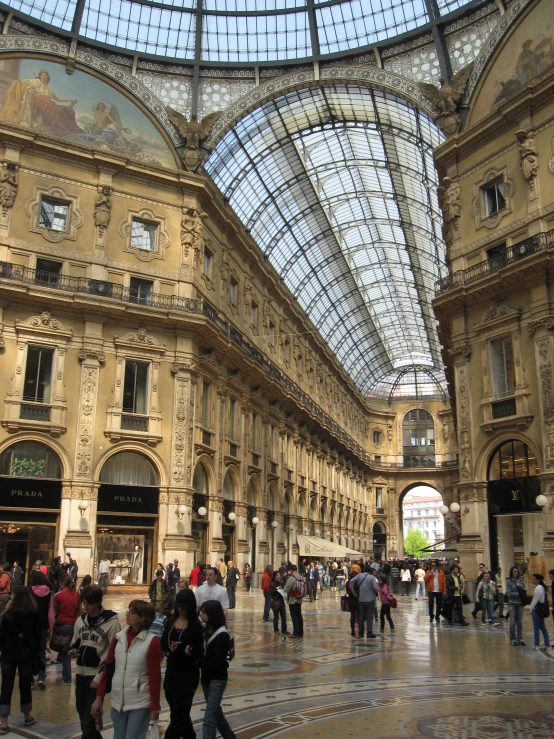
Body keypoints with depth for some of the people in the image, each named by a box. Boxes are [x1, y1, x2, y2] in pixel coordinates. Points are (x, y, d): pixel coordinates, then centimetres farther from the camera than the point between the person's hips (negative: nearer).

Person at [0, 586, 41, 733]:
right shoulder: (35, 614, -4)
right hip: (27, 653, 2)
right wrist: (35, 652, 13)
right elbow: (38, 635, 3)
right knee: (25, 685, 12)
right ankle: (27, 717, 24)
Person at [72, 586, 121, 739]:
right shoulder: (80, 620, 7)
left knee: (89, 718, -6)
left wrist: (100, 677, -13)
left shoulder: (112, 622, -11)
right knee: (82, 712, 16)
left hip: (97, 676, -6)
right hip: (81, 674, 6)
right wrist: (74, 650, -3)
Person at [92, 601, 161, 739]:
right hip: (117, 701, 5)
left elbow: (155, 676, -10)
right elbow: (108, 668, 8)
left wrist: (155, 707, -9)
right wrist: (99, 697, 7)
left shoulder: (152, 642, -12)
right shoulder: (118, 637, 3)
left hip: (140, 703, -5)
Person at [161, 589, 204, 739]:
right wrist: (170, 647, -18)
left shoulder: (195, 625, -10)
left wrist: (190, 650, -30)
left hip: (188, 673, -5)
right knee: (180, 710, 19)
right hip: (171, 671, 5)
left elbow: (200, 652, -9)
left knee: (178, 713, -3)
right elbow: (162, 645, 3)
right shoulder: (170, 621, 2)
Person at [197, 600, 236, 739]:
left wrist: (196, 662, -23)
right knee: (215, 711, 23)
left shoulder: (222, 635, -20)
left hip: (217, 680, -8)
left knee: (209, 719, -7)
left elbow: (217, 662, -22)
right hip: (206, 677, 8)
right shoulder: (205, 629, 0)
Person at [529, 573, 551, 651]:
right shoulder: (542, 587, 11)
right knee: (542, 627, 13)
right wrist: (531, 608, 12)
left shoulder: (538, 588, -18)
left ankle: (537, 645, 3)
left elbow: (535, 601, -18)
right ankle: (547, 645, 16)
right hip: (541, 609, 9)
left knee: (536, 628, -1)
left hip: (537, 610, -9)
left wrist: (531, 610, -8)